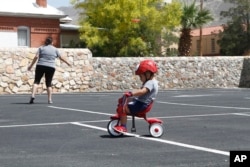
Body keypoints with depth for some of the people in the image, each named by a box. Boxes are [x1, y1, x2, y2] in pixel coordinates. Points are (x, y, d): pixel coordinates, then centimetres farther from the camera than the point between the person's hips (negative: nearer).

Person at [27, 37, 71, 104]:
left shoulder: (41, 48, 7)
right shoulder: (55, 49, 12)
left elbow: (36, 57, -2)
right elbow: (61, 57, 19)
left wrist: (31, 65, 2)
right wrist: (67, 63, 34)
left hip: (40, 66, -1)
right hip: (51, 67, 1)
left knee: (36, 81, 0)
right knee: (48, 83, 8)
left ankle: (33, 95, -18)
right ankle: (49, 99, 5)